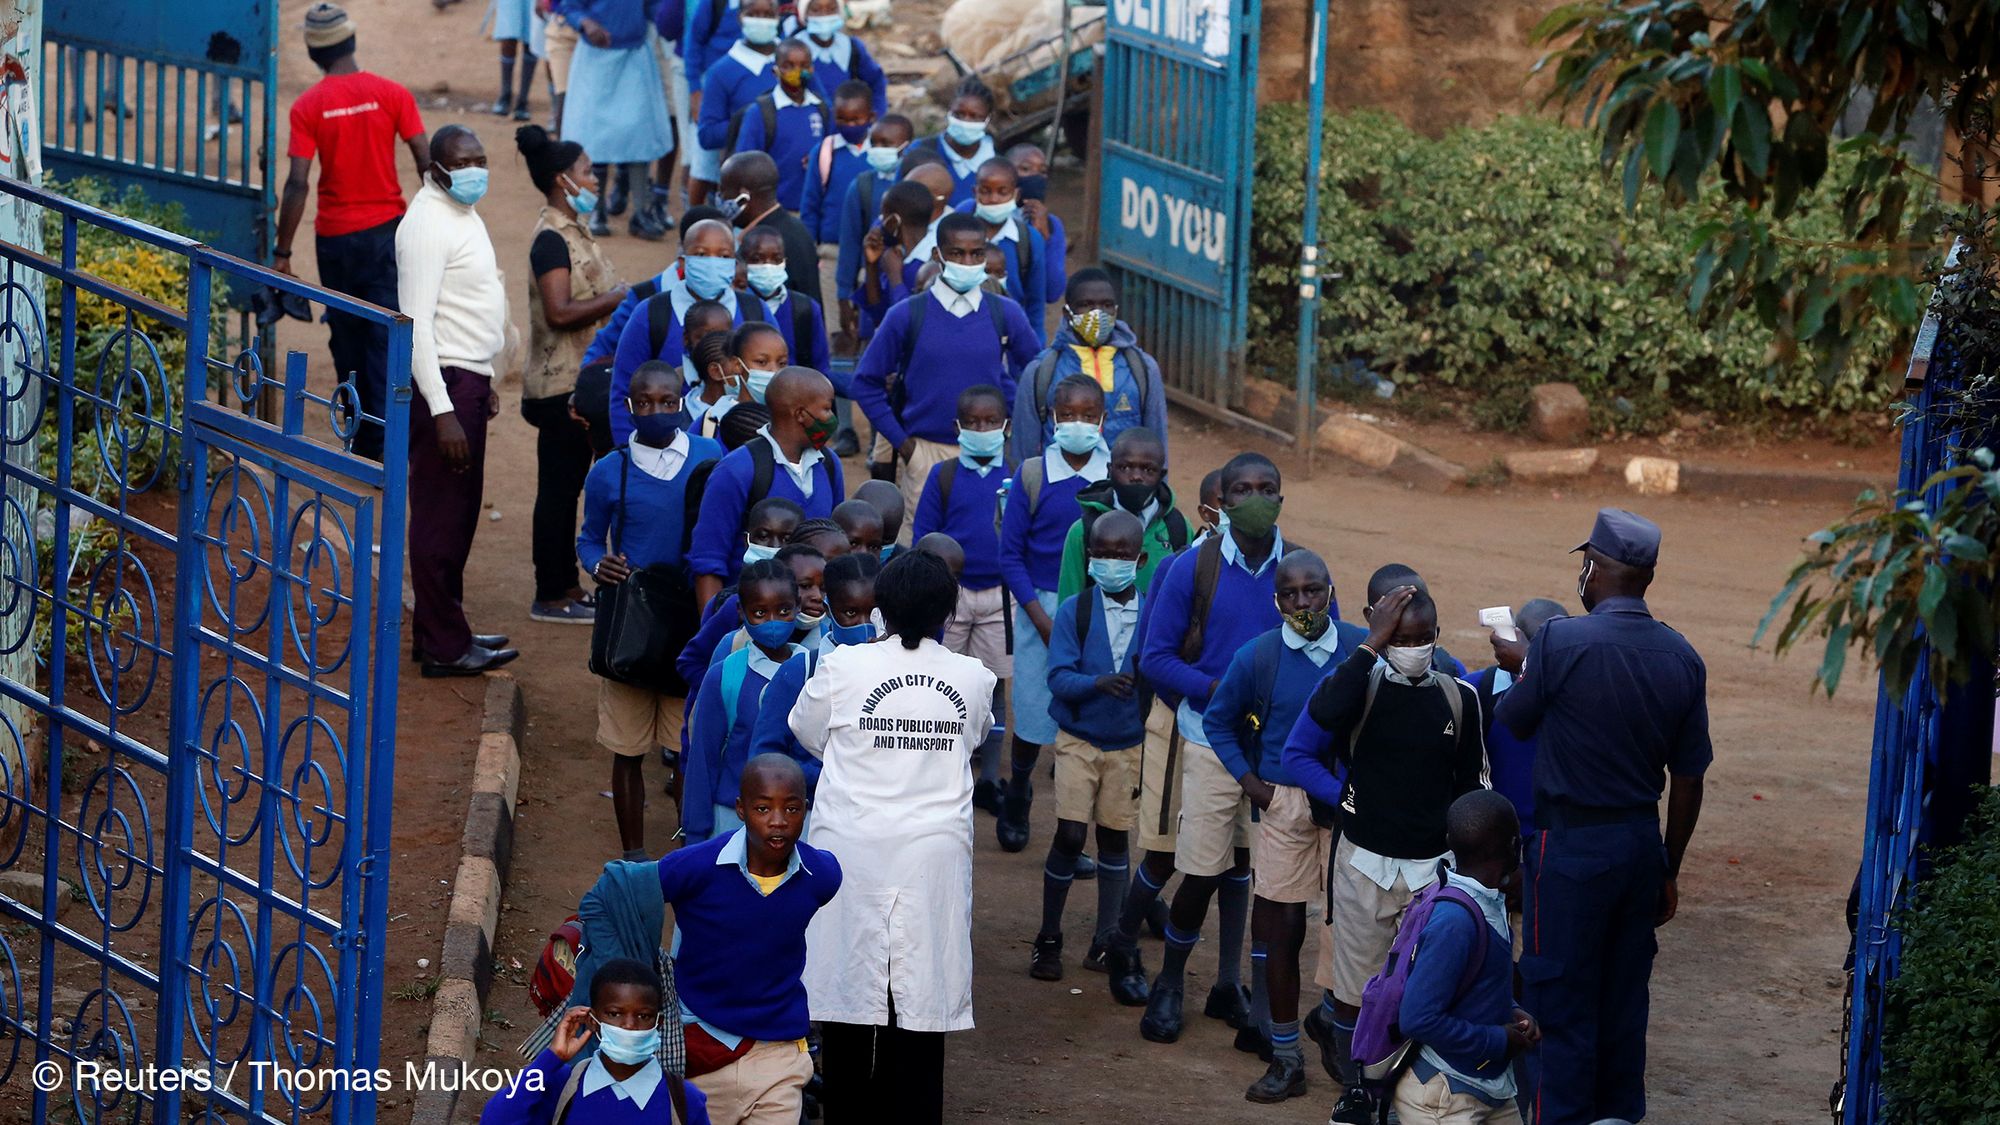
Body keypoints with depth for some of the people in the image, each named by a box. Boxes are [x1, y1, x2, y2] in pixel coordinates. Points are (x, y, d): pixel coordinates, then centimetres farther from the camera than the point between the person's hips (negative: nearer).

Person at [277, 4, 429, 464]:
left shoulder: (308, 107, -8)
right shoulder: (391, 94, -6)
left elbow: (298, 184, -13)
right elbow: (426, 162, -7)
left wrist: (282, 252, -8)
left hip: (335, 236, 0)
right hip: (387, 230, 0)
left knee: (347, 336, 14)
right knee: (387, 336, 3)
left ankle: (363, 435, 21)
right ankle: (383, 439, -4)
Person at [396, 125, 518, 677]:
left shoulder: (462, 213, 13)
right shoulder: (428, 224, -18)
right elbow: (416, 322, -22)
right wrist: (442, 412, -26)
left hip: (468, 379, 10)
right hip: (443, 382, -10)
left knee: (461, 511, 16)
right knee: (440, 516, -4)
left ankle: (445, 627, 26)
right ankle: (444, 647, 1)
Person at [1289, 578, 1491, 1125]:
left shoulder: (1460, 697, -1)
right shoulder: (1362, 685, -8)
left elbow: (1472, 783, 8)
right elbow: (1323, 712, -32)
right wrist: (1372, 644, -28)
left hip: (1433, 868, 1)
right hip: (1364, 863, -1)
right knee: (1354, 986, 9)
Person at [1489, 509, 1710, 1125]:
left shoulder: (1561, 641, -16)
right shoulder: (1682, 658, -1)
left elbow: (1514, 721, 0)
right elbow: (1688, 780, 5)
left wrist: (1522, 665, 20)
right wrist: (1668, 871, 16)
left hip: (1572, 844, -5)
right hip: (1642, 842, 5)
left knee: (1562, 1004, 4)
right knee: (1624, 1002, 16)